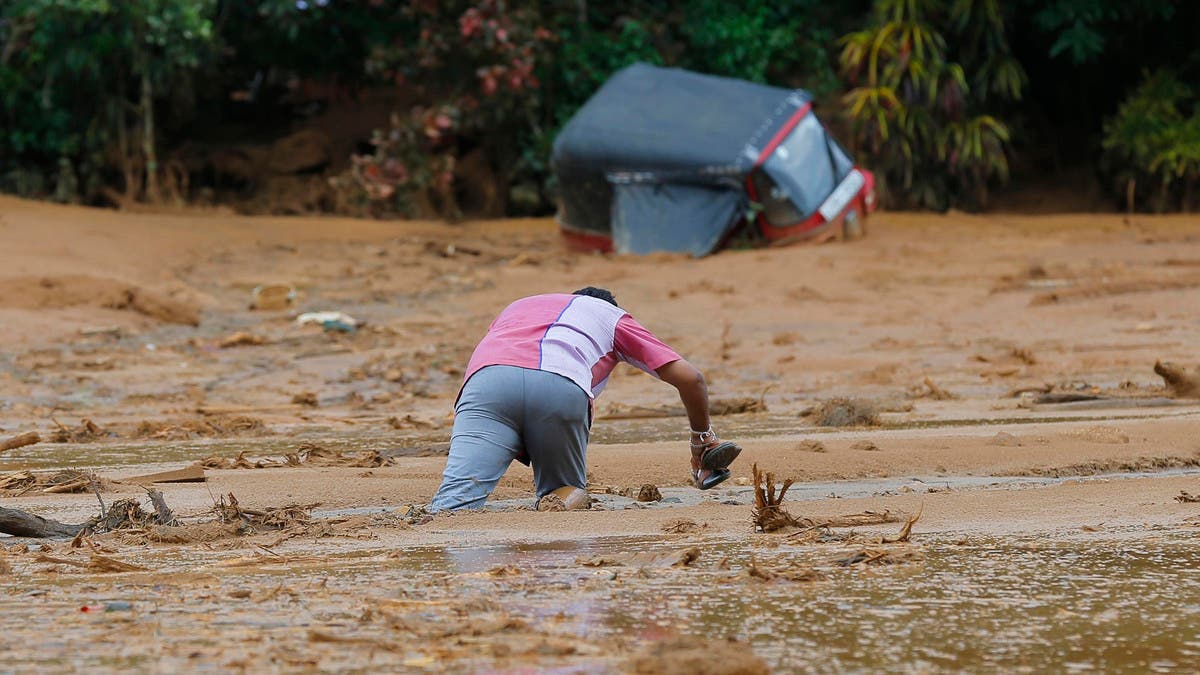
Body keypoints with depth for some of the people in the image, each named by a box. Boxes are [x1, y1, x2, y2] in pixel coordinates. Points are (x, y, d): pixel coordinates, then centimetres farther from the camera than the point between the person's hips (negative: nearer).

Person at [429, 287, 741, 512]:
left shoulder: (517, 307, 45)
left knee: (455, 503, -15)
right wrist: (703, 436, 47)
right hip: (563, 387, -1)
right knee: (566, 490, 22)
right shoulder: (613, 317, 37)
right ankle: (565, 503, -12)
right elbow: (689, 378, 31)